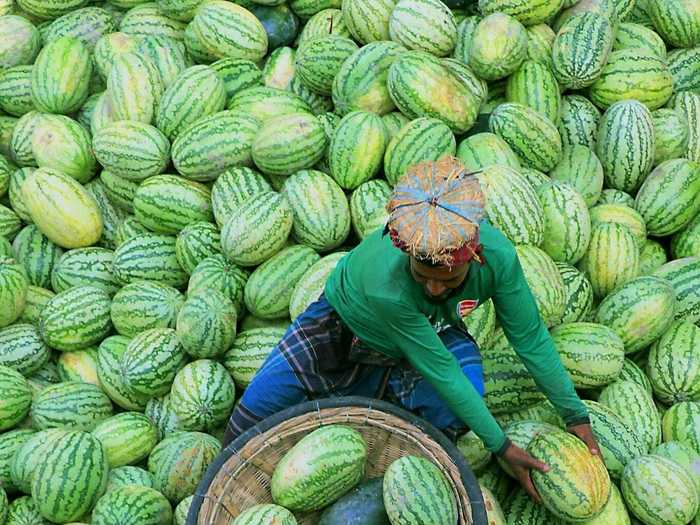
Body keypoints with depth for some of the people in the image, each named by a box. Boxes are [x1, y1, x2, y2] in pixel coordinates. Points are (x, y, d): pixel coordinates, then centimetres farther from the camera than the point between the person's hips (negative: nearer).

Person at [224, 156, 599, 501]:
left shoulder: (498, 256, -33)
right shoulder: (387, 285, -44)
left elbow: (531, 338, -18)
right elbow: (440, 371, -34)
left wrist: (576, 416, -12)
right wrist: (501, 447, -28)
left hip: (433, 331, 3)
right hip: (345, 322, -3)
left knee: (455, 415, -29)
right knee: (244, 433, -8)